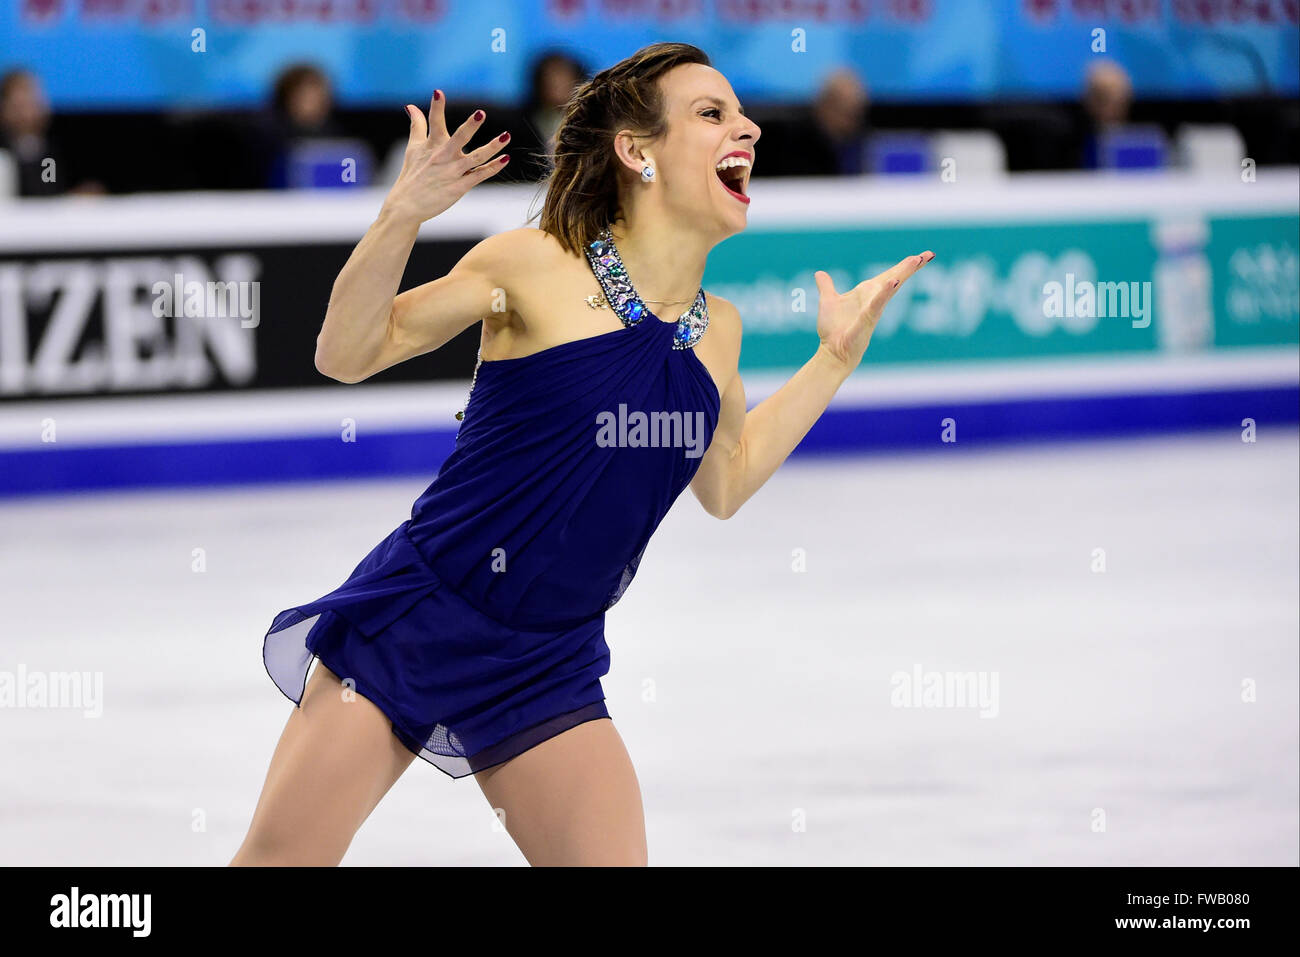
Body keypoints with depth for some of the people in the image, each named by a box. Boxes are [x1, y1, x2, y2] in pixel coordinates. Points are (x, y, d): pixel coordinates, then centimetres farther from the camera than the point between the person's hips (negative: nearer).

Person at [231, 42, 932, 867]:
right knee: (279, 857, -5)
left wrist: (835, 360, 15)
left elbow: (725, 483, 21)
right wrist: (402, 217, -21)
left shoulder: (717, 330, 6)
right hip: (417, 615, -4)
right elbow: (347, 355, -6)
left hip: (549, 667, 4)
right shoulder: (537, 265, -9)